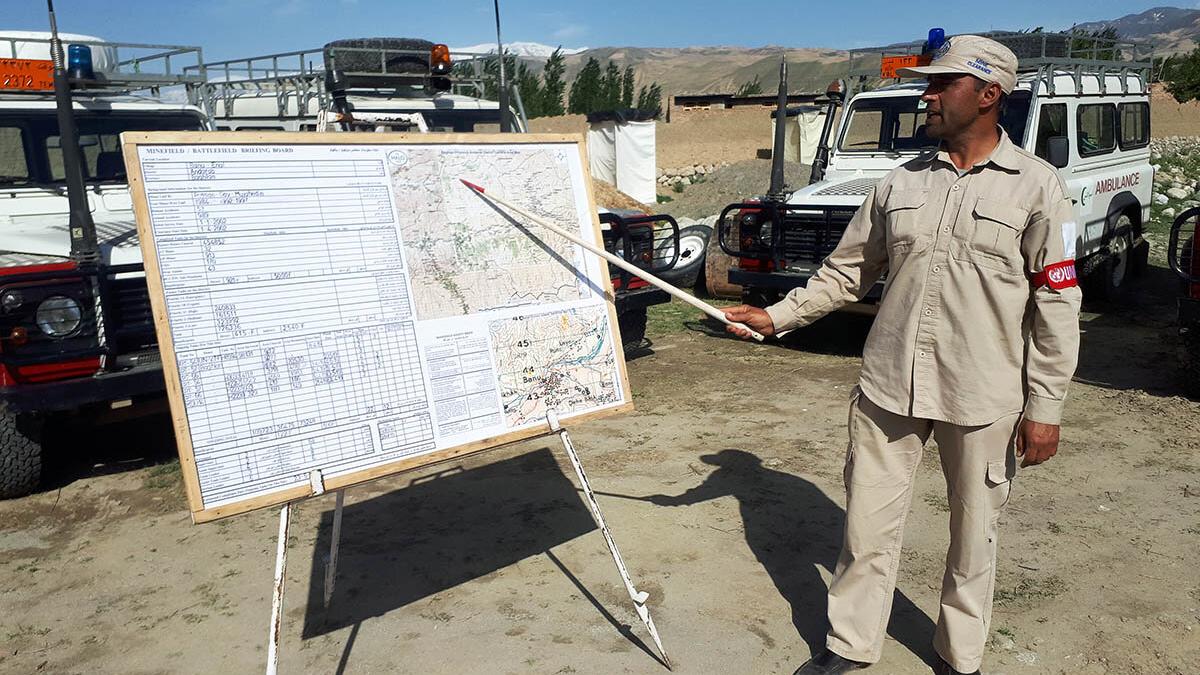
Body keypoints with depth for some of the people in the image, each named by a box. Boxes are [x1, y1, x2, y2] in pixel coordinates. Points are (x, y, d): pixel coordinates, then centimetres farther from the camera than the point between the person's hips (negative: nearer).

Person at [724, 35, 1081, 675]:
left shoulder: (1036, 185, -4)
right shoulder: (900, 183, 7)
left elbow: (1057, 303, -4)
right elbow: (846, 270, 13)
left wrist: (1045, 408, -6)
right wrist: (775, 316, 5)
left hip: (983, 398, -2)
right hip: (888, 388, 3)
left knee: (973, 534, 13)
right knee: (867, 524, 10)